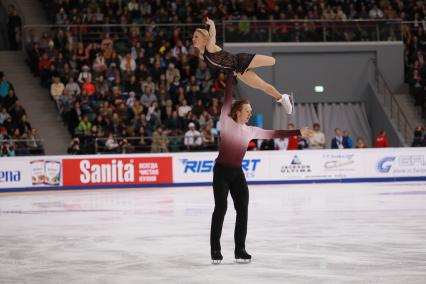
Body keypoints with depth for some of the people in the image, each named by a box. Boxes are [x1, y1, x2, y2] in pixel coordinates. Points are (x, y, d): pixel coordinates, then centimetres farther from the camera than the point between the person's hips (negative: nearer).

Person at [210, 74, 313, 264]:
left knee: (242, 209, -1)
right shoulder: (226, 122, -6)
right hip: (221, 171, -6)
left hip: (237, 173, 6)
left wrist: (298, 132, 12)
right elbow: (228, 97, -11)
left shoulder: (250, 131, 9)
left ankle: (240, 250, 5)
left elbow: (273, 134, 14)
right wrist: (232, 73, -14)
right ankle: (215, 249, -5)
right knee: (221, 207, -10)